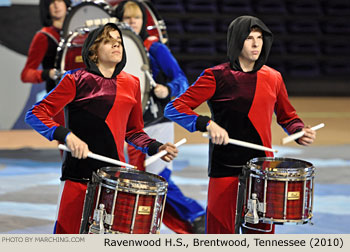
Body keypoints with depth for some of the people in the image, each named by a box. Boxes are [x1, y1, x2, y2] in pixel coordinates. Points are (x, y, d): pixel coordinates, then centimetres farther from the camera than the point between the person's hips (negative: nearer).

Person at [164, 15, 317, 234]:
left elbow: (287, 116, 22)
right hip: (225, 168, -4)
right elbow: (175, 109, -8)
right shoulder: (217, 77, -4)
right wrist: (208, 125, -23)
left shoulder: (273, 78, 9)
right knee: (221, 234, -4)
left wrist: (300, 132, 1)